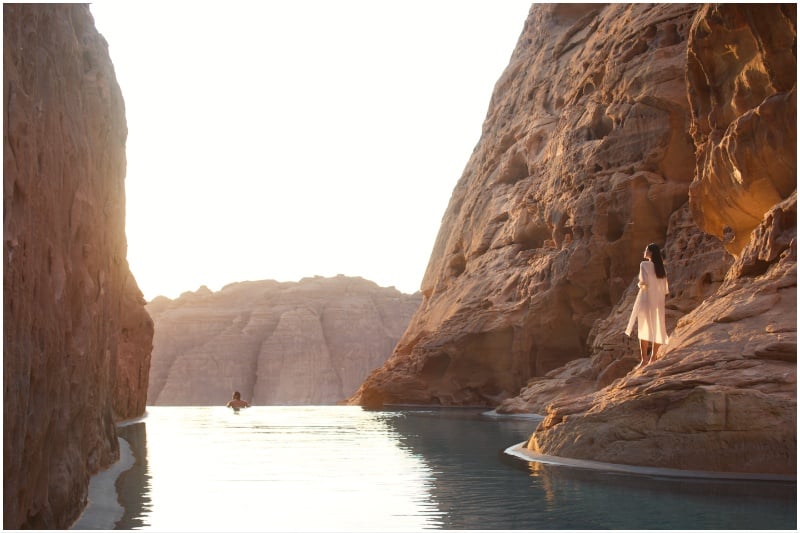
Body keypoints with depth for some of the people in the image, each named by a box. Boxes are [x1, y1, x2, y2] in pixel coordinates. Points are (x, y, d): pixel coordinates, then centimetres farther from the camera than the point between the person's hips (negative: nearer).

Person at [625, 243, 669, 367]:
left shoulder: (645, 264, -8)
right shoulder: (661, 268, 10)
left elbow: (644, 282, -19)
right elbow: (665, 288, 10)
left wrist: (639, 285, 0)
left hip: (646, 300, -5)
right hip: (659, 302, 6)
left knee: (644, 329, -2)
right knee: (657, 330, 10)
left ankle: (644, 359, -8)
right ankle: (653, 358, 14)